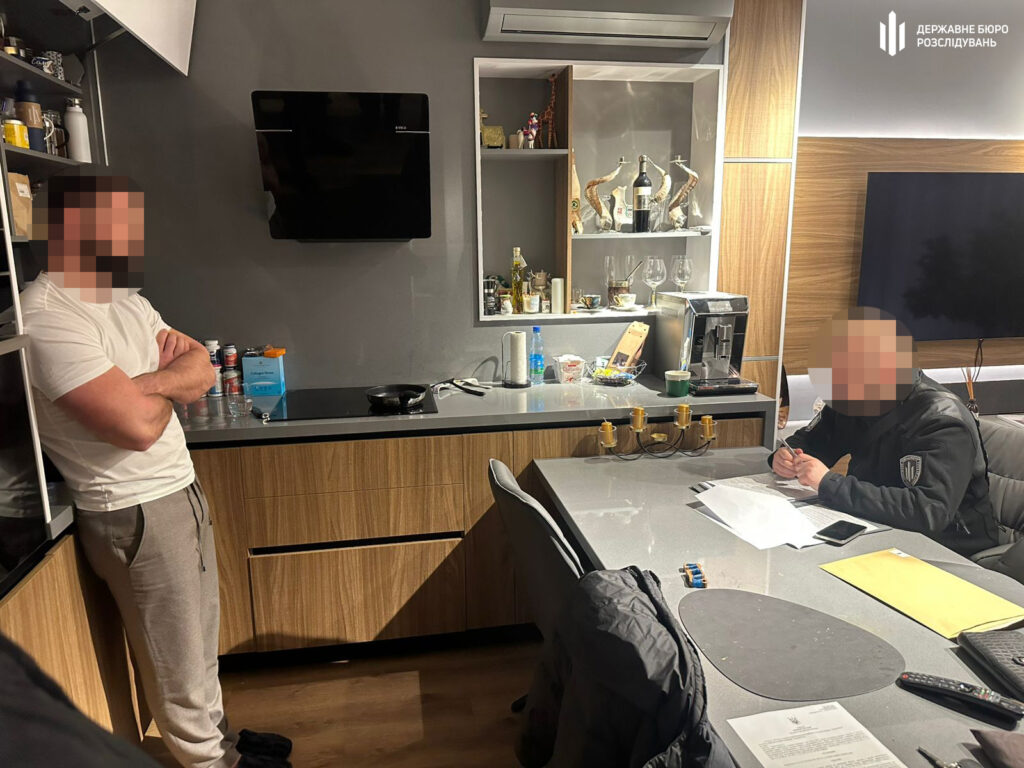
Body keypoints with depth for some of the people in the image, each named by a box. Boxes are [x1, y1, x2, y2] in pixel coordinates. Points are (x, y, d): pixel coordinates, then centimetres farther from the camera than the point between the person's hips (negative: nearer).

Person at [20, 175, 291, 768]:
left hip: (181, 491, 9)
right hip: (138, 515, -8)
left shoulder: (125, 299, 8)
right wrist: (168, 387, -6)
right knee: (179, 662, 11)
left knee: (202, 639, 23)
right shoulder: (47, 317, -22)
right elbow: (139, 425, -28)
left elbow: (203, 369, 5)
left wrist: (148, 381, -16)